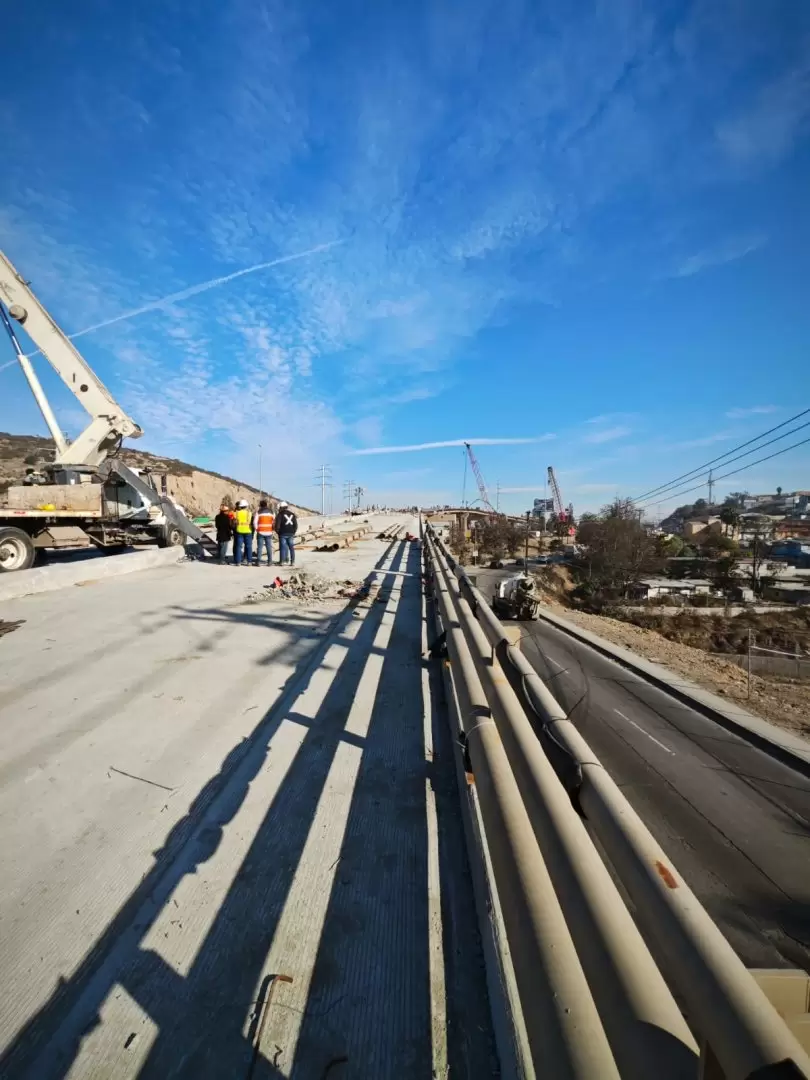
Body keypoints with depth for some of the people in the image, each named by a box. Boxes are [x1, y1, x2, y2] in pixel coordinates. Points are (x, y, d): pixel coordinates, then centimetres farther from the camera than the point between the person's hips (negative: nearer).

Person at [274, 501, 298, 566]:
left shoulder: (280, 514, -2)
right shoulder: (292, 514, 12)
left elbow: (277, 525, -7)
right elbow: (296, 525, 10)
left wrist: (278, 531, 7)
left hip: (283, 534, -3)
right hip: (291, 534, 4)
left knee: (282, 547, 0)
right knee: (292, 548, 5)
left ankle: (282, 561, 0)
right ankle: (292, 562, 4)